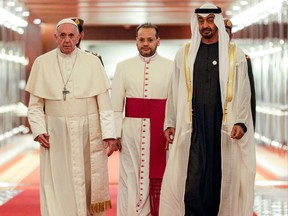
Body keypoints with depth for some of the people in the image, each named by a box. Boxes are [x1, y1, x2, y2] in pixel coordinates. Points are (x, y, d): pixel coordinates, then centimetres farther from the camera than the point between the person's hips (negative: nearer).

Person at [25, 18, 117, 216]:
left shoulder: (92, 62, 0)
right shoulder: (42, 63, 3)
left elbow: (104, 102, -2)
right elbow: (35, 104, 6)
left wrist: (109, 134, -8)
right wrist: (38, 130, -6)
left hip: (88, 133, 0)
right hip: (55, 134, 1)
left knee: (90, 183, 5)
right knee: (57, 186, 1)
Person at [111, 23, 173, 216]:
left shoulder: (170, 67, 3)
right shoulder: (124, 67, 6)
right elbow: (116, 105, 5)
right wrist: (115, 134, -2)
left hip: (160, 132, -1)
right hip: (132, 130, 1)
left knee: (158, 180, 4)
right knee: (131, 179, 4)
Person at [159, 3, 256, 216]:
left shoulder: (235, 54, 5)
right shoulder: (184, 54, 8)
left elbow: (243, 92, 3)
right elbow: (175, 92, 10)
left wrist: (240, 122, -8)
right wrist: (170, 123, 6)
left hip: (223, 125, 0)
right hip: (193, 126, 0)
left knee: (219, 178, 2)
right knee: (194, 179, -7)